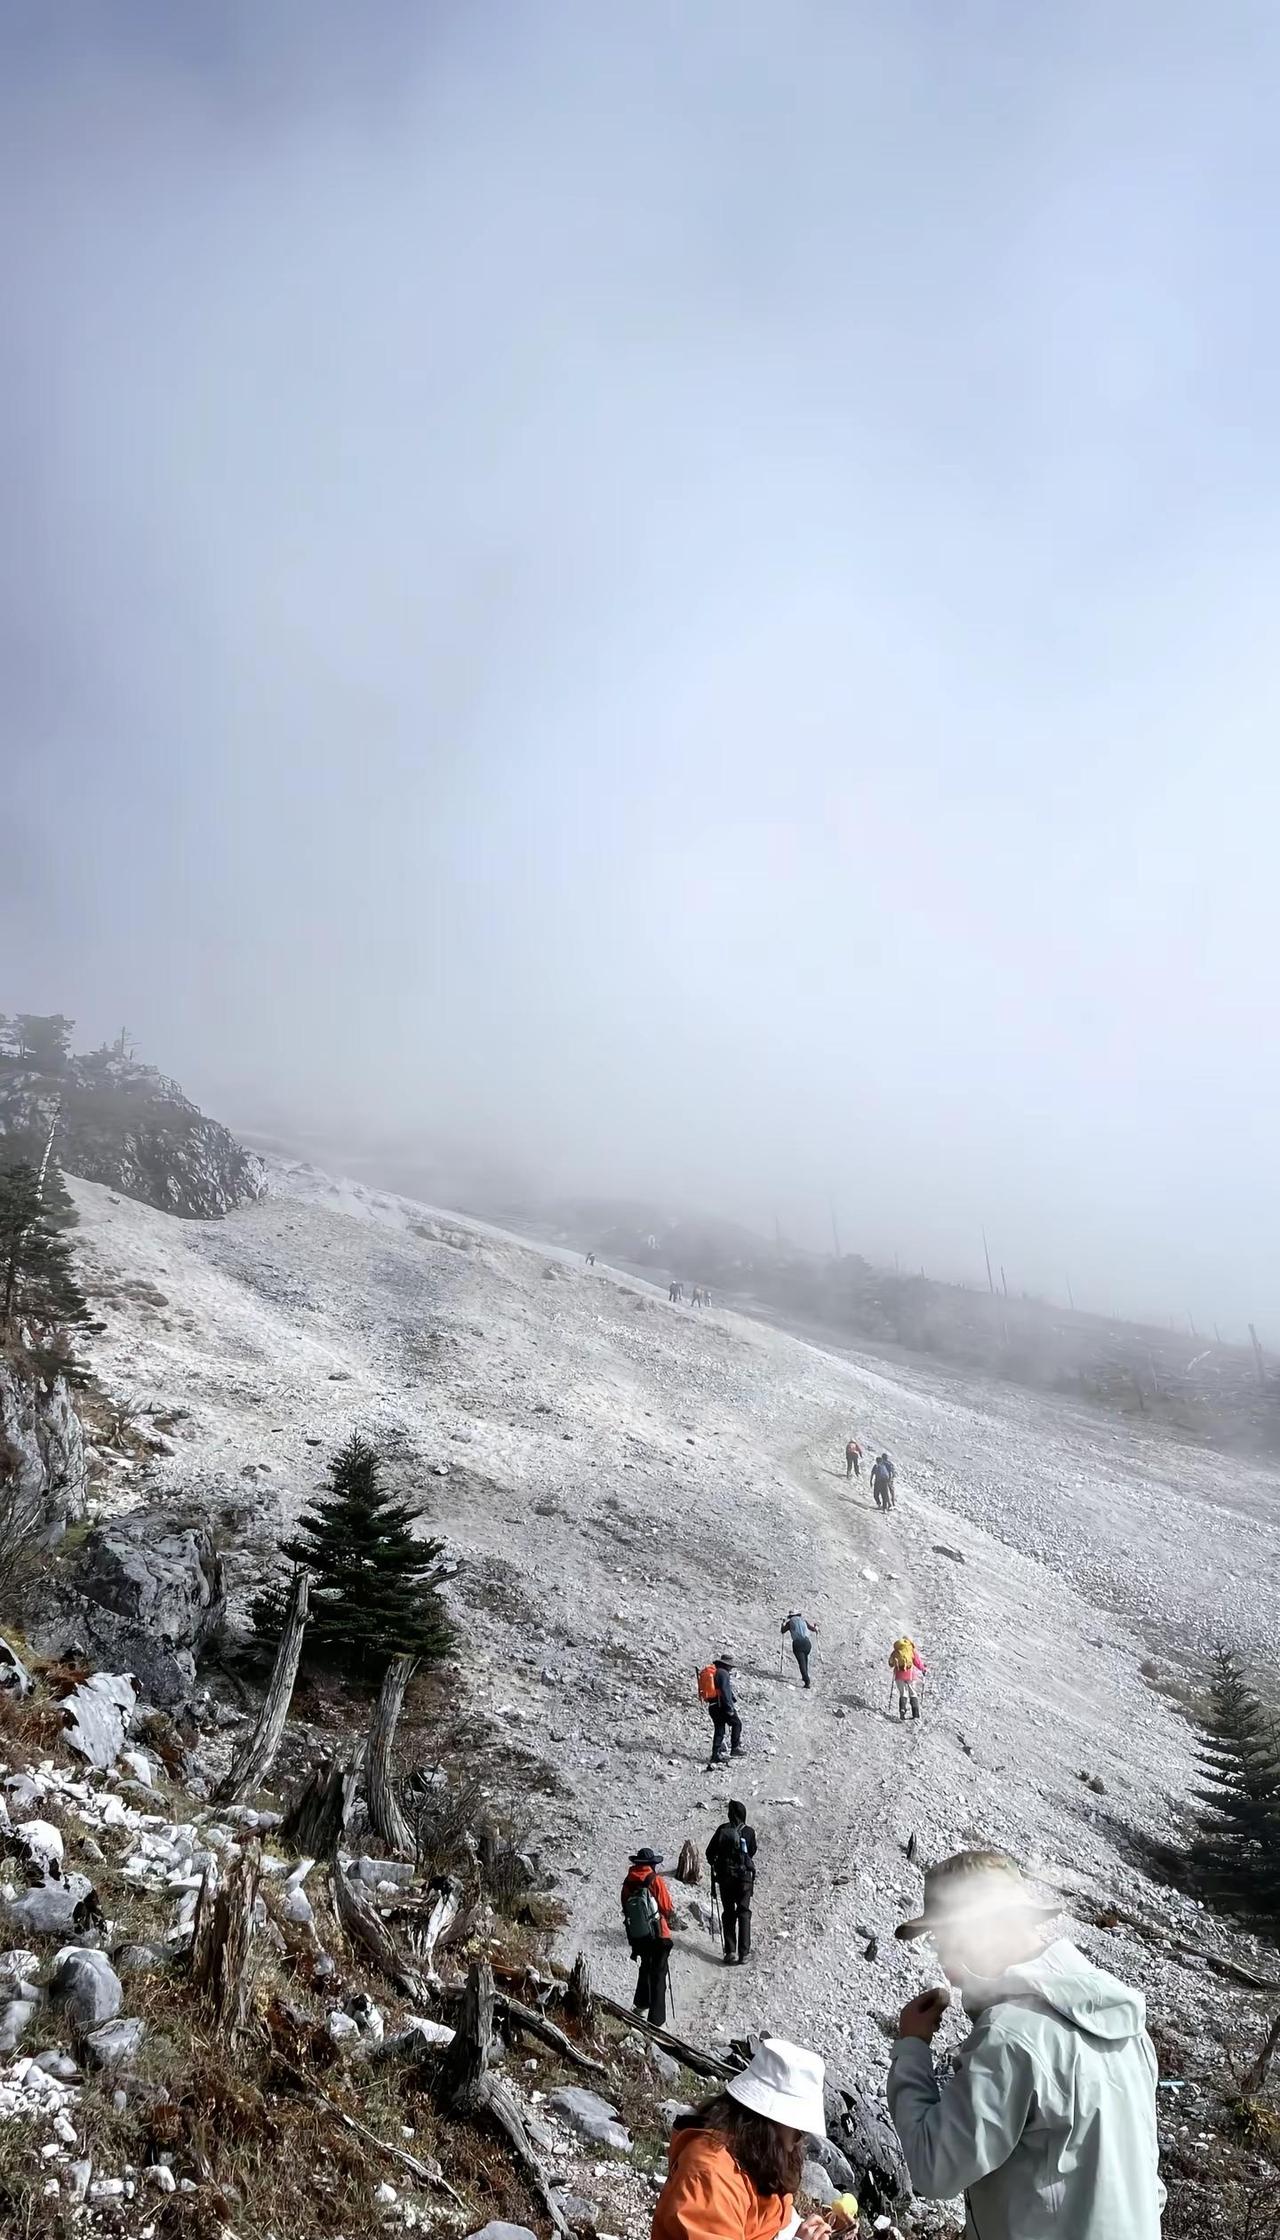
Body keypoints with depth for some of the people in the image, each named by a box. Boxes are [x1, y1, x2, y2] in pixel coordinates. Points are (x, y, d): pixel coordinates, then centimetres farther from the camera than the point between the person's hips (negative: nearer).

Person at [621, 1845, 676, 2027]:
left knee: (646, 1968, 28)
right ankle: (656, 2021, 0)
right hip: (658, 1936, -5)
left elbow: (626, 1909, 5)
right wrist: (669, 1916, 11)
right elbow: (668, 1908, -12)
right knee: (658, 1976, 3)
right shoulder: (655, 1880, -17)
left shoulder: (628, 1883, -5)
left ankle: (641, 2005, 43)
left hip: (637, 1936, 5)